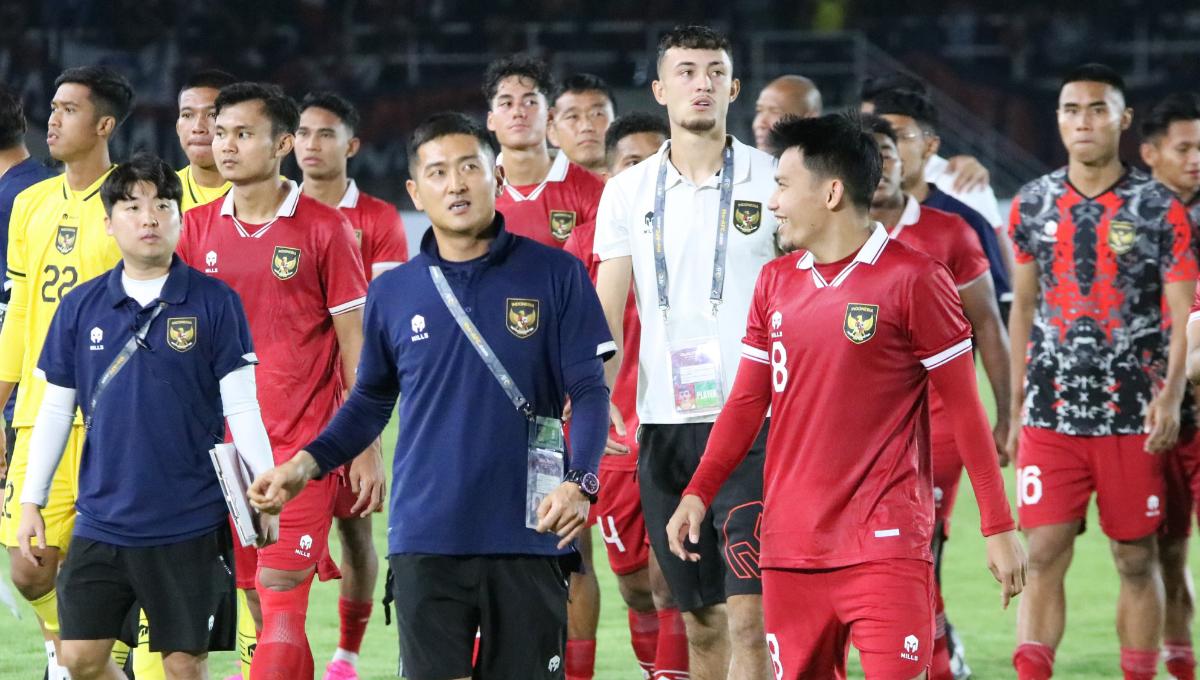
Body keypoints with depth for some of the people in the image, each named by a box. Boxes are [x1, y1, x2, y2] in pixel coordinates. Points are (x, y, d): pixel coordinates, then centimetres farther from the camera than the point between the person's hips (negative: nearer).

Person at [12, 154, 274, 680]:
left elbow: (242, 407, -1)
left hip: (190, 523, -3)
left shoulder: (214, 302, -3)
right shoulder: (81, 307, 5)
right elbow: (55, 410, 11)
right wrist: (31, 501, 10)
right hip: (101, 521, 3)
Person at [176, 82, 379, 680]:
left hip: (303, 443, -4)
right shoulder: (197, 228, 8)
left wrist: (366, 450, -4)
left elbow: (355, 342, -1)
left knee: (281, 595, -12)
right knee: (260, 604, 6)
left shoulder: (324, 228, -3)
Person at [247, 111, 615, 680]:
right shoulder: (392, 293, 8)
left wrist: (579, 482, -18)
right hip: (425, 541, 1)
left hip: (529, 533, -1)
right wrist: (306, 464, 5)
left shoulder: (555, 275, 1)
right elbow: (371, 400, 20)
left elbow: (589, 392, -2)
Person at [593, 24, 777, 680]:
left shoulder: (771, 182, 0)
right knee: (700, 619, 9)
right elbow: (608, 307, 7)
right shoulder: (628, 191, 9)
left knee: (749, 613, -13)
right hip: (664, 423, 3)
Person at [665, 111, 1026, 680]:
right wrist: (698, 492, 4)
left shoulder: (913, 279, -5)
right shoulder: (775, 282, 12)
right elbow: (747, 401, 16)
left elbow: (964, 407, -3)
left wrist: (999, 526, -4)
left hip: (885, 544, -6)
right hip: (790, 547, 6)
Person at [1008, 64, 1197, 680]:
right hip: (1051, 415, 2)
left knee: (1136, 560, 5)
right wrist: (1016, 405, 11)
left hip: (1133, 419, -2)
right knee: (1044, 556, -6)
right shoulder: (1032, 206, 7)